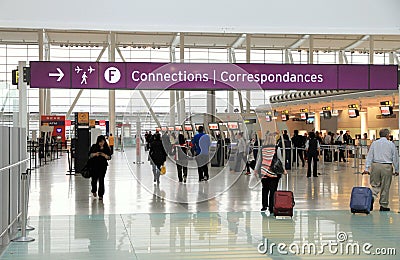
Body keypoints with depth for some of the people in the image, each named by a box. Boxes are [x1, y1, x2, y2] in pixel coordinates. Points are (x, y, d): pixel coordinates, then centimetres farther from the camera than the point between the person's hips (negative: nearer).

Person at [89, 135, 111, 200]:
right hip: (94, 165, 1)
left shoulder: (106, 148, 0)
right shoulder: (94, 147, 2)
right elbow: (89, 155, 2)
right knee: (94, 179, 8)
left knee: (101, 180, -6)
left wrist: (104, 155, -21)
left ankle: (101, 195, 1)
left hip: (103, 166, -1)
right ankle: (94, 191, 38)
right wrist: (95, 154, -16)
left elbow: (109, 157, -2)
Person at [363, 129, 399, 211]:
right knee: (385, 187, 7)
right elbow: (395, 158, 5)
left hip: (375, 165, 2)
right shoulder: (391, 144, 1)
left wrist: (367, 168, 3)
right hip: (386, 167, -2)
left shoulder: (374, 143, 6)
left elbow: (369, 156, 3)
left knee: (375, 185, 11)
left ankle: (372, 197, -17)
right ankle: (383, 206, 13)